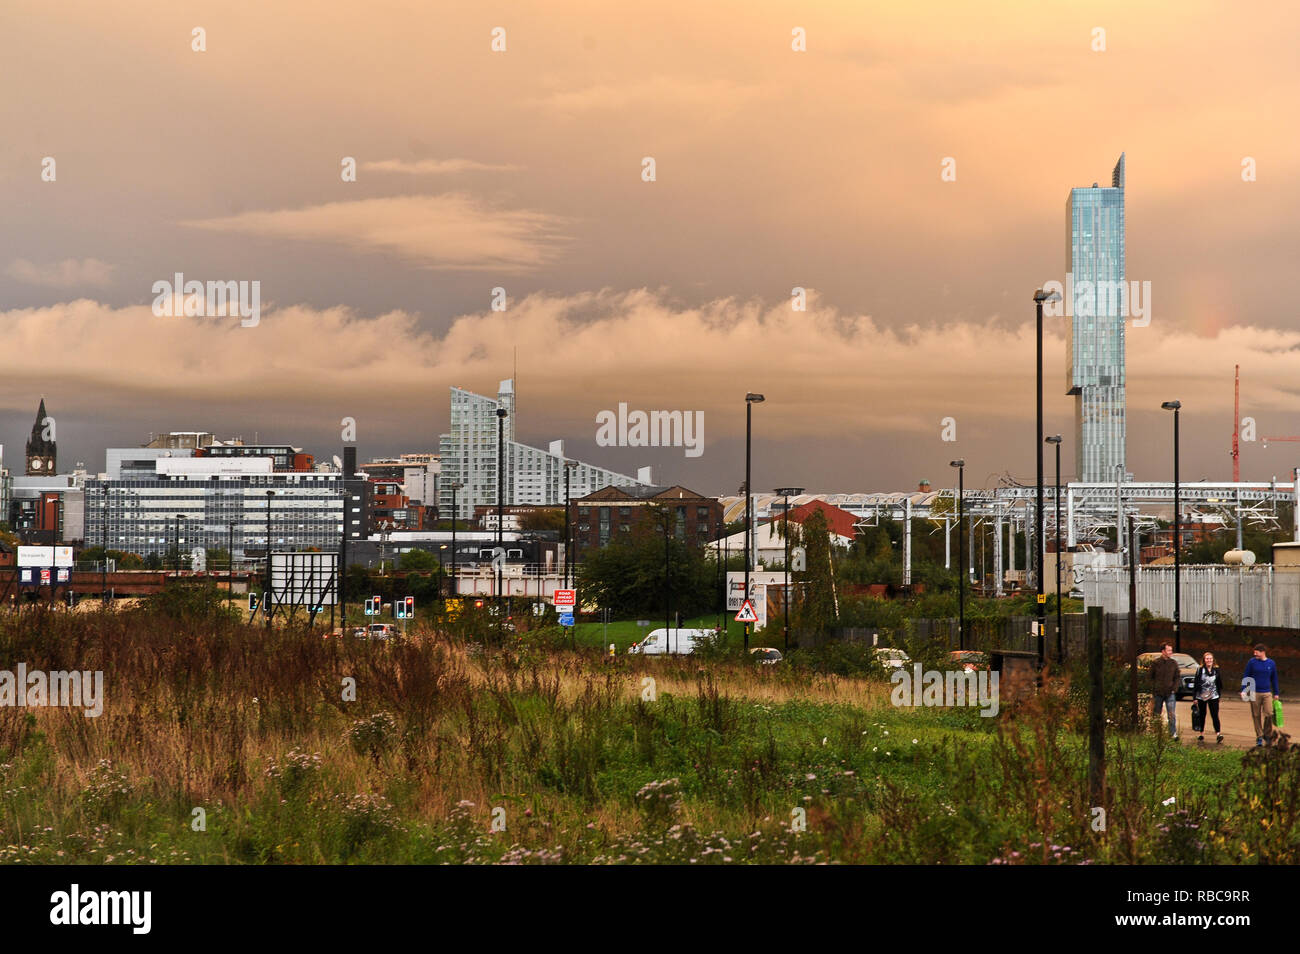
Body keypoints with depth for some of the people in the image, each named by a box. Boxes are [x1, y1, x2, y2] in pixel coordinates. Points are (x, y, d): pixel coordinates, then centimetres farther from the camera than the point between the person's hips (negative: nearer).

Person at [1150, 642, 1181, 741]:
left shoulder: (1174, 664, 5)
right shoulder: (1156, 663, -1)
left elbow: (1177, 678, 10)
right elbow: (1151, 678, 3)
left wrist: (1174, 689, -3)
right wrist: (1152, 692, -3)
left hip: (1170, 693, 0)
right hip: (1158, 693, 0)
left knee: (1172, 714, -9)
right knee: (1156, 715, 8)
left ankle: (1173, 734, -8)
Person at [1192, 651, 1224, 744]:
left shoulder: (1216, 670, 5)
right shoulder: (1200, 670, -1)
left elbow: (1220, 684, 13)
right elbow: (1195, 684, -1)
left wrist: (1219, 694, 10)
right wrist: (1195, 698, -4)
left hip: (1213, 697, 0)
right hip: (1201, 697, 0)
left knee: (1215, 715, -10)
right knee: (1202, 715, 10)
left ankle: (1218, 733, -18)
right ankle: (1201, 734, 21)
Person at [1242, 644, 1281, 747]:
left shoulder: (1271, 663, 6)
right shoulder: (1252, 662, 0)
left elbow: (1274, 679, 15)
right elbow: (1245, 677, 3)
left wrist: (1276, 693, 16)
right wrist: (1243, 690, -5)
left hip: (1267, 693, 1)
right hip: (1254, 693, -1)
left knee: (1269, 714, -9)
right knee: (1256, 716, 2)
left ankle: (1267, 735, 10)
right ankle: (1259, 737, 12)